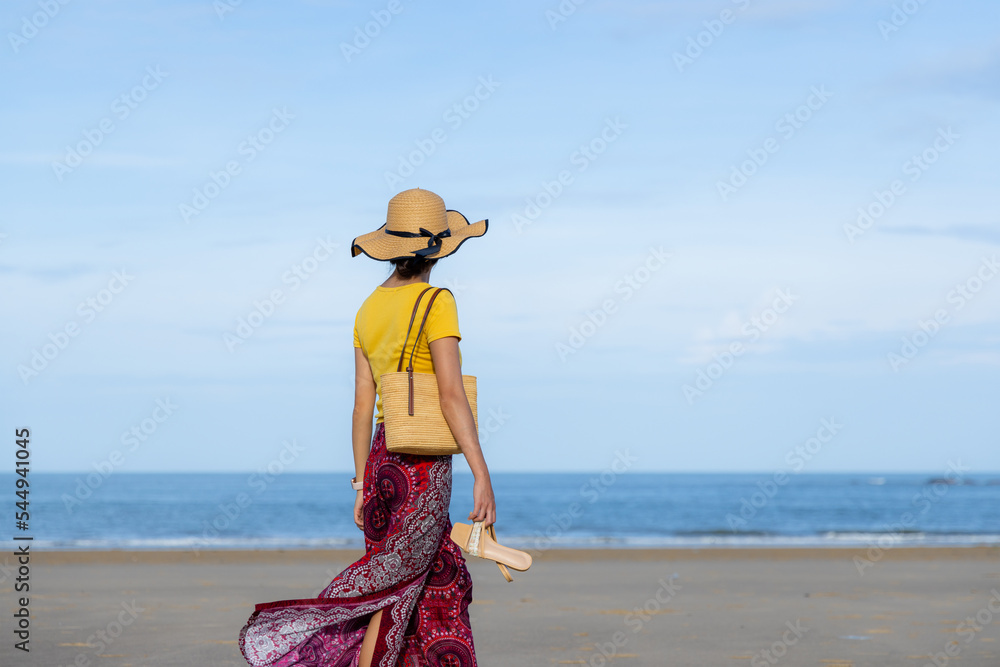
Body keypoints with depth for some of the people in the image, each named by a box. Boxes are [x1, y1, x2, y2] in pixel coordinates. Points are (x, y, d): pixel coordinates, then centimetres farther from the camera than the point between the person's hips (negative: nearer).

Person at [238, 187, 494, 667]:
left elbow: (362, 404, 10)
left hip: (383, 461, 7)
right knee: (390, 594, -2)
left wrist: (362, 486, 14)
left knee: (443, 591, 12)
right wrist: (482, 478, -19)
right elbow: (451, 395, -19)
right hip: (424, 468, -7)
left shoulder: (369, 310, 9)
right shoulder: (436, 303, -12)